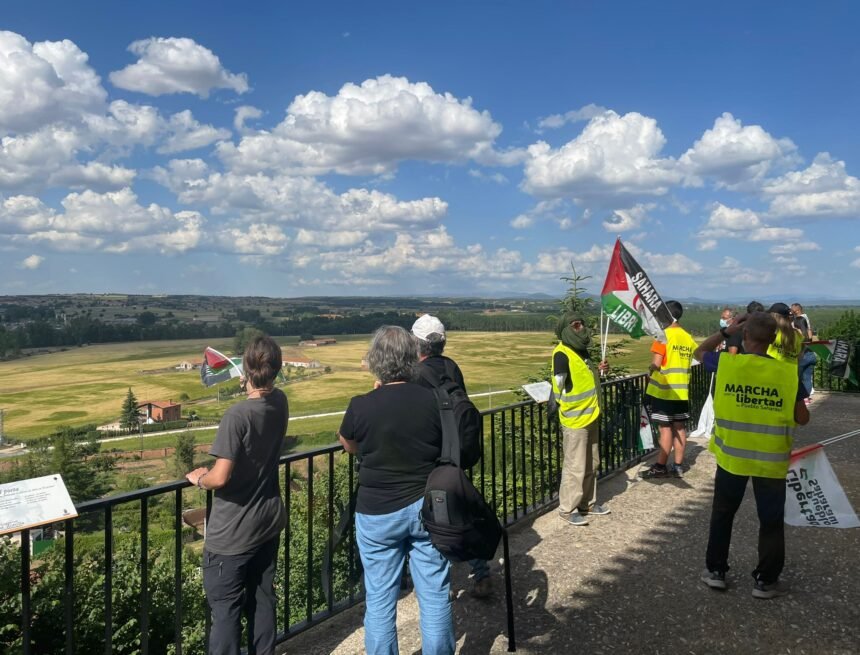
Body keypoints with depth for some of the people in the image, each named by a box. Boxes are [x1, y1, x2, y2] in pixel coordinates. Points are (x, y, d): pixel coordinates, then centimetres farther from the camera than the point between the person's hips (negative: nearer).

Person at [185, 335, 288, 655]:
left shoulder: (236, 416, -27)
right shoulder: (280, 403, -6)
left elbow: (220, 478, -26)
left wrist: (199, 478, -8)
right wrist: (250, 386, 25)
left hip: (233, 532, -7)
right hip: (269, 521, 7)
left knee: (226, 610, 8)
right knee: (262, 599, 20)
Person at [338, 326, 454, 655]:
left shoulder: (361, 406, -14)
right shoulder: (433, 401, -10)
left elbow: (349, 446, 7)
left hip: (378, 512, -1)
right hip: (428, 507, 2)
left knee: (380, 599, 13)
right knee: (435, 595, 14)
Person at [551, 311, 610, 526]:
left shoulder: (581, 350, 10)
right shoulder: (562, 354, -19)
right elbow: (559, 382, -27)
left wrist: (598, 369, 8)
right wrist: (557, 384, -44)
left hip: (590, 416, 9)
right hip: (574, 420, -9)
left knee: (591, 465, 18)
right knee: (575, 467, -2)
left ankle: (587, 504, 31)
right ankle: (567, 509, 11)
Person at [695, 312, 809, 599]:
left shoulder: (726, 363, -12)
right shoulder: (787, 373, -13)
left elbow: (699, 352, 11)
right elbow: (802, 419, -4)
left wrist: (727, 331, 7)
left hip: (731, 456, 1)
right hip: (771, 460, -1)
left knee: (722, 514, 18)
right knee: (771, 521, 15)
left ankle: (715, 571, 26)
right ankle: (765, 581, 24)